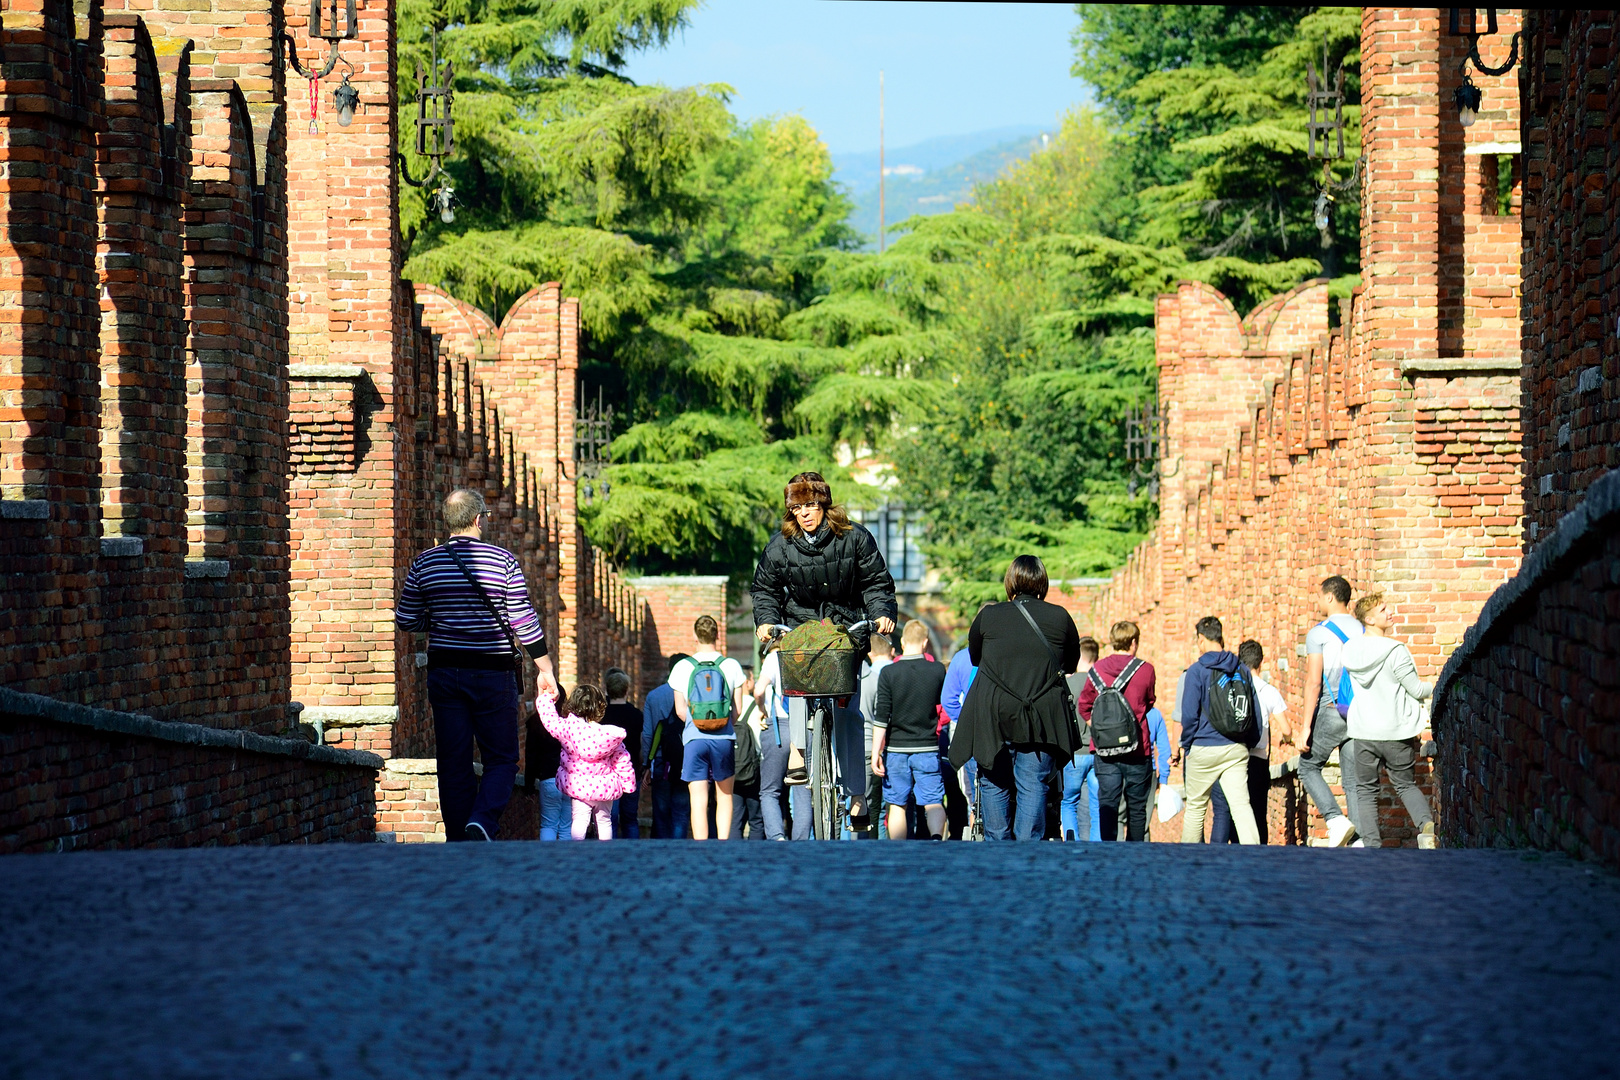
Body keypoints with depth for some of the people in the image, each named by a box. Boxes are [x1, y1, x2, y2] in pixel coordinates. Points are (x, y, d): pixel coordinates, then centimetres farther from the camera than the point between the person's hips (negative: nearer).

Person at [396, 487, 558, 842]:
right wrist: (544, 670, 0)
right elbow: (524, 620, -7)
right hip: (493, 673, -3)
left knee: (453, 764, 6)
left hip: (444, 674, 3)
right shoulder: (502, 560, -6)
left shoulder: (424, 564, 2)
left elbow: (405, 620, 6)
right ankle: (483, 821, -20)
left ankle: (461, 845, 5)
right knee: (501, 759, 6)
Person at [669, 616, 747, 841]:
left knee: (698, 801, -1)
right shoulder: (732, 666, 2)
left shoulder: (682, 667, 1)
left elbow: (680, 711, 3)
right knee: (724, 796, 14)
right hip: (724, 738, 1)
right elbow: (738, 709, 4)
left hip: (694, 738, -1)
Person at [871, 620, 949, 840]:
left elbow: (880, 717, -7)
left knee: (897, 805, 9)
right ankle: (937, 836, -27)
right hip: (928, 749, 0)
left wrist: (876, 752, -5)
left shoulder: (888, 673, -5)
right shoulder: (938, 670, -2)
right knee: (933, 802, 0)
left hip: (896, 748, 0)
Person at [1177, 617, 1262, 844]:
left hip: (1204, 749, -3)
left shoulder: (1196, 671, -5)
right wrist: (1248, 743, 20)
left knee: (1195, 806, 11)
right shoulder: (1242, 670, 9)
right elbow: (1255, 712, 12)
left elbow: (1189, 714, -8)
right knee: (1241, 804, -5)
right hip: (1236, 750, 3)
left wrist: (1187, 746, 4)